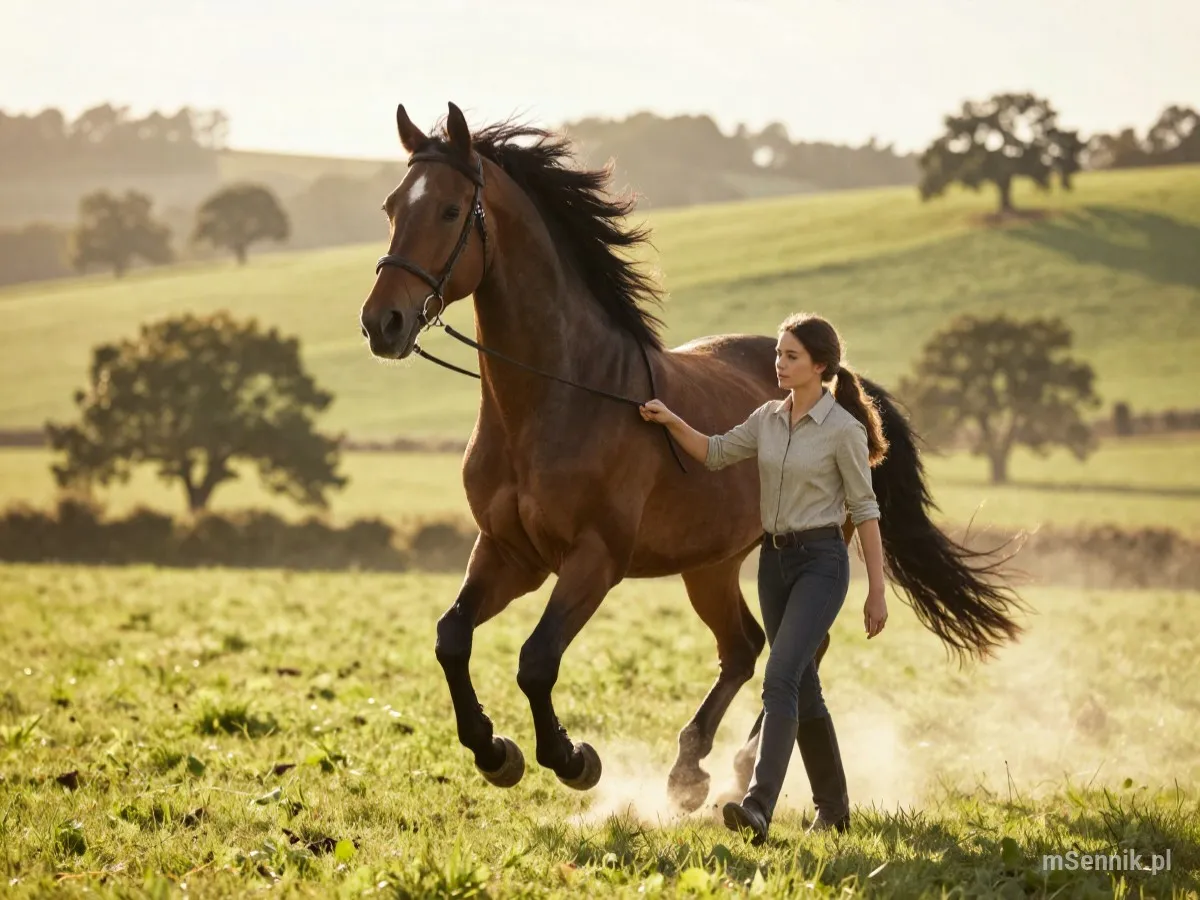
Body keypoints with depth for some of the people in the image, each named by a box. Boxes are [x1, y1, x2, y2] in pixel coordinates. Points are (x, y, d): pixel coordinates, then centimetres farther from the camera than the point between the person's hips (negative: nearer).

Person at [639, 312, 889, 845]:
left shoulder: (842, 429, -10)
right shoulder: (768, 419, 8)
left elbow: (864, 511, -8)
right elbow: (715, 454, 18)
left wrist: (877, 591, -8)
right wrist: (672, 423, 0)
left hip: (821, 561, -7)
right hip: (774, 560, 7)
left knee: (780, 678, -21)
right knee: (803, 687, 13)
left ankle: (758, 806, -30)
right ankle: (833, 807, 25)